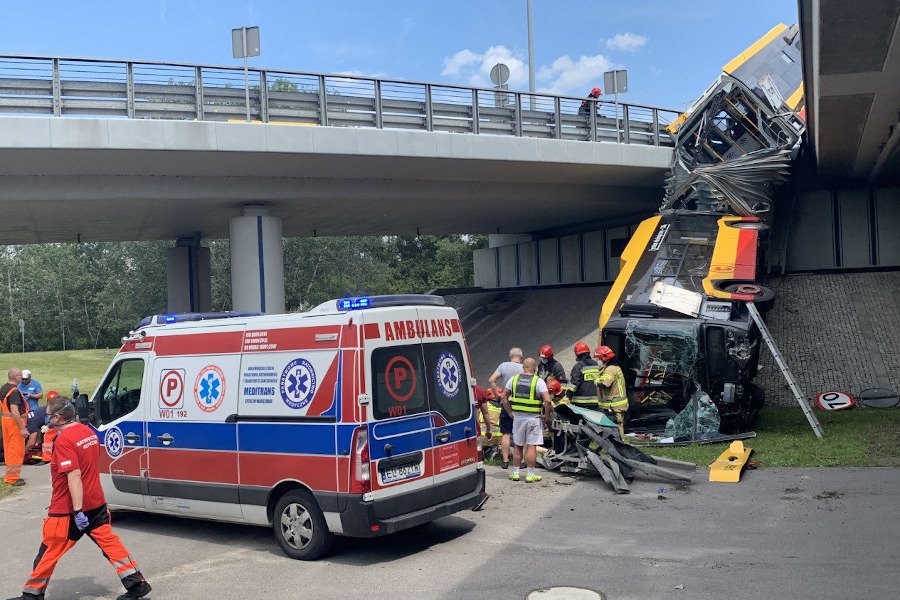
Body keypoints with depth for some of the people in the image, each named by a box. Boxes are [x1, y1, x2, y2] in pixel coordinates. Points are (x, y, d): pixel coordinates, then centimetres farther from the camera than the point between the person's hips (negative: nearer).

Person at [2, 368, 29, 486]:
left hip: (5, 419, 10)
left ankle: (9, 474, 26)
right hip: (14, 421, -10)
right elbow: (14, 411, -26)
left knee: (8, 448, 17)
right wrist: (22, 428, -25)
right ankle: (12, 478, 0)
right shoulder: (14, 391, -20)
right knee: (17, 450, -3)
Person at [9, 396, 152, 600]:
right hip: (96, 504, 8)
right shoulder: (88, 431, 6)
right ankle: (137, 584, 8)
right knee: (109, 541, 10)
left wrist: (78, 511, -25)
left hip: (68, 509, -8)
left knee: (49, 551, 9)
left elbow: (74, 476, -25)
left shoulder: (64, 440, -20)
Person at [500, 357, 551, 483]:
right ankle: (530, 475, 5)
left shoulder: (514, 379, 3)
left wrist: (510, 413, 11)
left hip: (518, 417, 4)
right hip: (534, 418, -4)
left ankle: (515, 473, 19)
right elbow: (547, 400, -19)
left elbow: (503, 397, 5)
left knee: (518, 446, 14)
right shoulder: (538, 381, -10)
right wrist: (547, 415, -6)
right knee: (531, 446, 2)